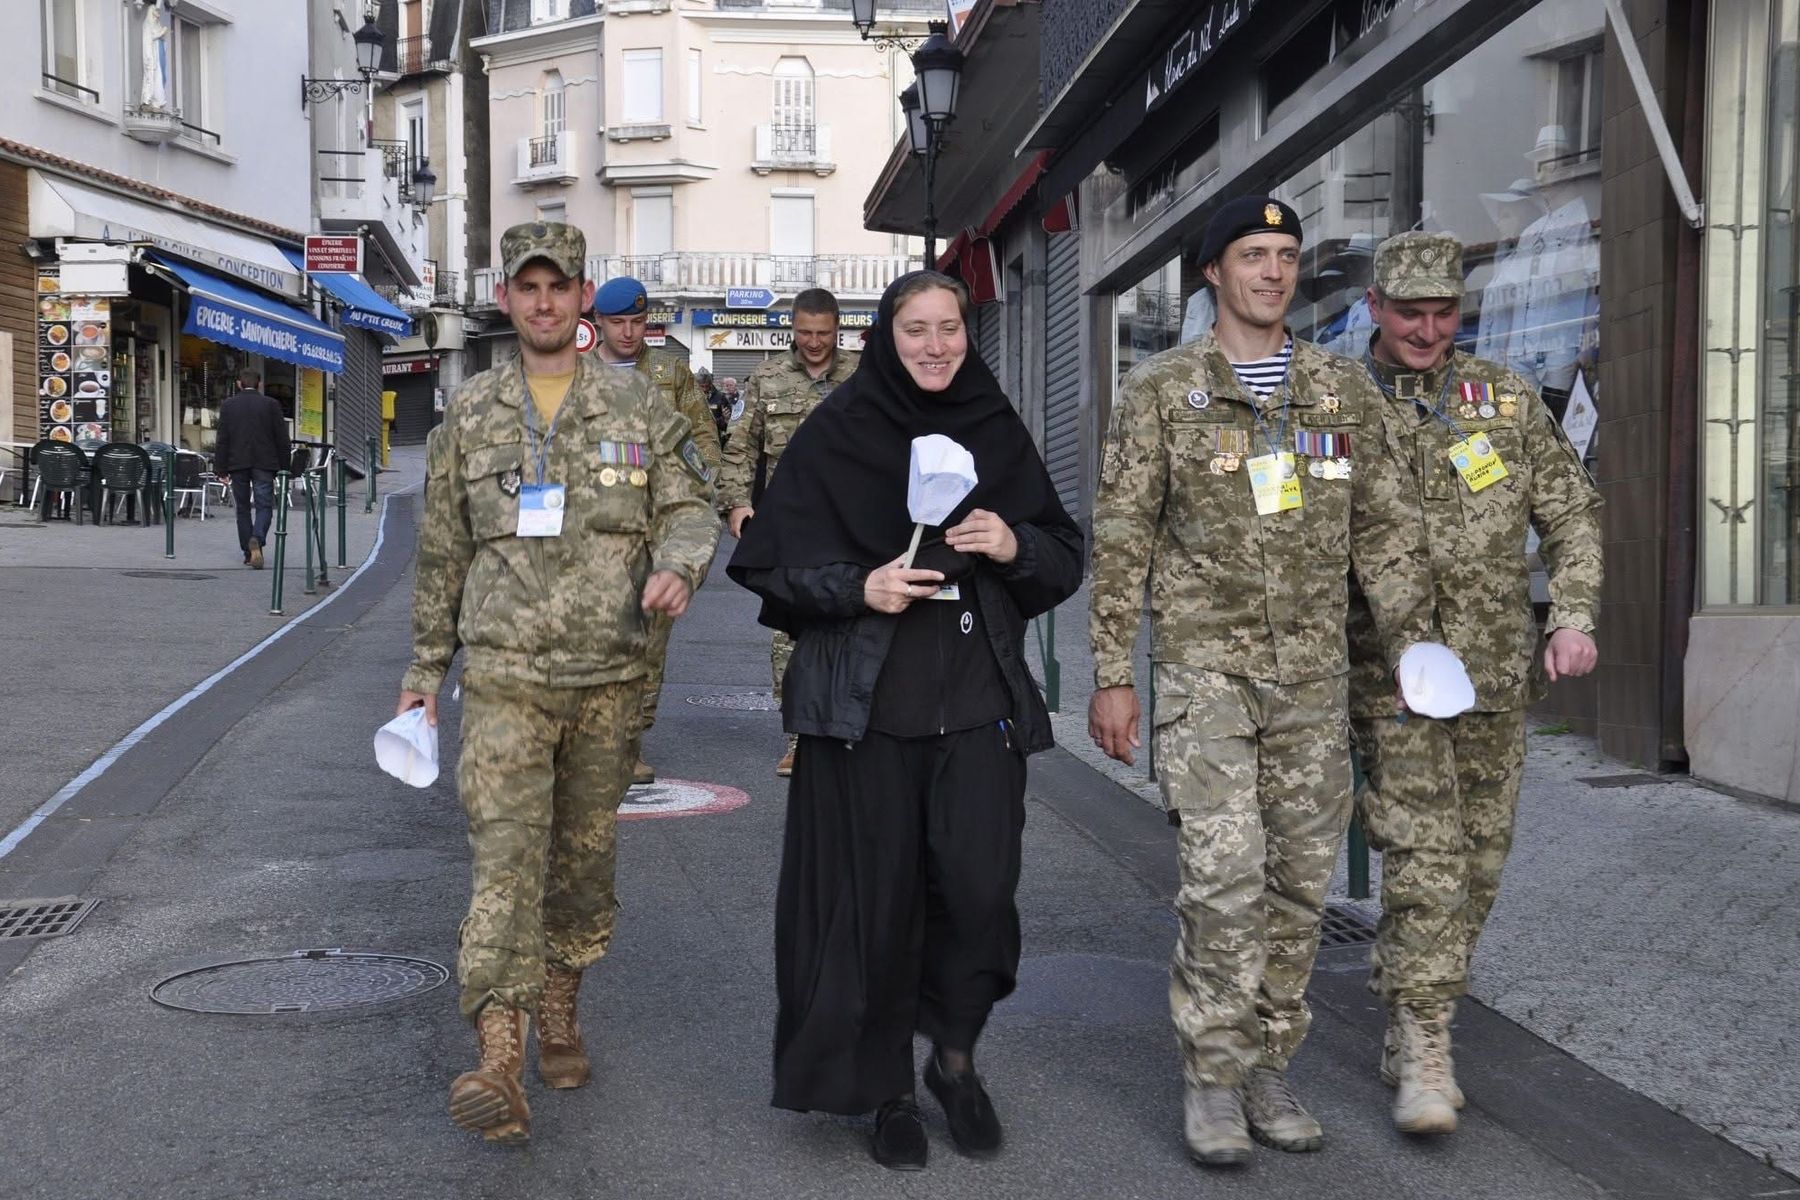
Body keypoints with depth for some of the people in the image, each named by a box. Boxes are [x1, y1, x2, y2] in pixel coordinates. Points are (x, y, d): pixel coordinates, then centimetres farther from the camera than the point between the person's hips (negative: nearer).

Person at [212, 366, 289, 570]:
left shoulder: (228, 405, 2)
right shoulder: (271, 404, -1)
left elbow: (222, 440, 1)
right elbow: (281, 439, 0)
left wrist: (221, 469, 4)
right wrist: (283, 467, 8)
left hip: (237, 463, 2)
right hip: (264, 463, -2)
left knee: (243, 508, 11)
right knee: (264, 505, 1)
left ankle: (248, 553, 12)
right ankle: (257, 539, -25)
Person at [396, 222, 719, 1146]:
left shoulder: (637, 408, 5)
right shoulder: (469, 417, 6)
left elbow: (690, 504, 7)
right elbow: (442, 552, 12)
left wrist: (678, 563, -16)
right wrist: (424, 669, 14)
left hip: (607, 674, 2)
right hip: (505, 670, -1)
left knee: (585, 853, 12)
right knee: (506, 853, -13)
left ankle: (559, 1012, 31)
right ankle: (499, 1061, -17)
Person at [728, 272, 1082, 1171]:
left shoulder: (996, 431, 10)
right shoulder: (834, 433, 1)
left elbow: (1065, 559, 12)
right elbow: (773, 560, 0)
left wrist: (1015, 545, -9)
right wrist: (857, 589, -16)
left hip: (977, 700, 2)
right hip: (866, 703, -2)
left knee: (979, 885, -6)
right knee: (877, 895, 2)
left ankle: (954, 1054, 21)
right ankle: (886, 1088, 20)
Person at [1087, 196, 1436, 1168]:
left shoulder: (1343, 390, 11)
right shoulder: (1161, 390, 1)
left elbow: (1384, 527, 13)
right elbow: (1120, 541, 0)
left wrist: (1412, 637, 2)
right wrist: (1111, 675, -4)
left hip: (1313, 674, 4)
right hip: (1204, 666, -4)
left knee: (1299, 878, 7)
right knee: (1223, 874, -11)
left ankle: (1267, 1068, 19)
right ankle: (1211, 1081, 1)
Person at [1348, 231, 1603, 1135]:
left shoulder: (1507, 397, 8)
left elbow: (1571, 511, 11)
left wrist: (1573, 615, -3)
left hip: (1499, 673, 4)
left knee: (1478, 865, 10)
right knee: (1424, 862, -10)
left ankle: (1402, 1018, 28)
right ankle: (1424, 1055, -2)